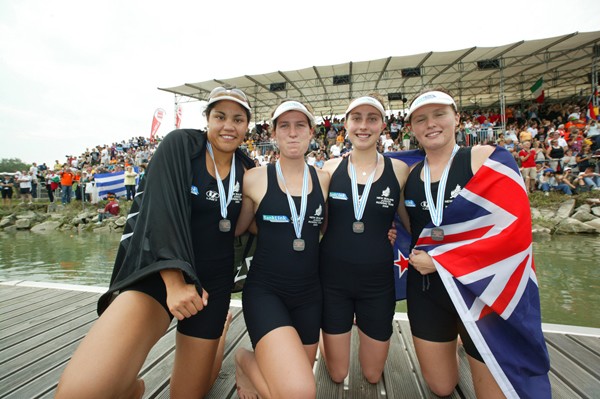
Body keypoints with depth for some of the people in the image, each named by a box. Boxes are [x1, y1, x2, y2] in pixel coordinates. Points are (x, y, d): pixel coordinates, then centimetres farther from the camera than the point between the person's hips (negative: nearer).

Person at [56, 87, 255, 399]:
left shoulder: (246, 169, 4)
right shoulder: (179, 145, -7)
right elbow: (160, 212, -18)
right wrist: (174, 282, -24)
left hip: (212, 281, 3)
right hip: (161, 272, -2)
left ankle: (221, 327, 46)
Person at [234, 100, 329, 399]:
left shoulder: (323, 179, 1)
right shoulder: (255, 178, -8)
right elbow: (236, 229, 6)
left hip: (309, 293, 5)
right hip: (265, 290, -4)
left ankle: (260, 362, 48)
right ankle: (247, 361, 11)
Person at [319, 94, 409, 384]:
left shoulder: (398, 170, -6)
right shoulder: (330, 168, -5)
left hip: (378, 281, 1)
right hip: (333, 278, 0)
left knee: (373, 376, 21)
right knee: (337, 375, 17)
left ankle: (364, 328, 48)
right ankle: (323, 334, 46)